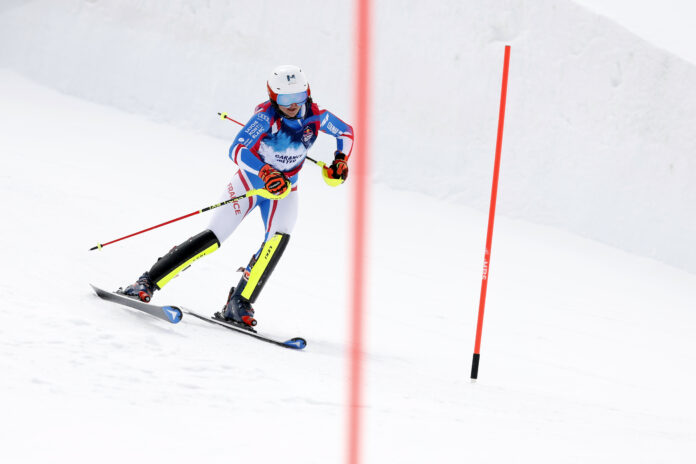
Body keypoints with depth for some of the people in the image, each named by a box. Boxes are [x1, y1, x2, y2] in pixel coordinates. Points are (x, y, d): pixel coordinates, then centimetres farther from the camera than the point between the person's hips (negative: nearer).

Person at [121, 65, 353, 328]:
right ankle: (147, 283, -9)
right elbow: (237, 150, -36)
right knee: (214, 238, -14)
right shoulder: (266, 117, -25)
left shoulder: (316, 117, -12)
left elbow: (347, 132, 8)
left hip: (285, 190, 3)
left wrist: (341, 160, -8)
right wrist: (266, 173, -49)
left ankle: (238, 304, -19)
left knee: (279, 237, -25)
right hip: (250, 181, -3)